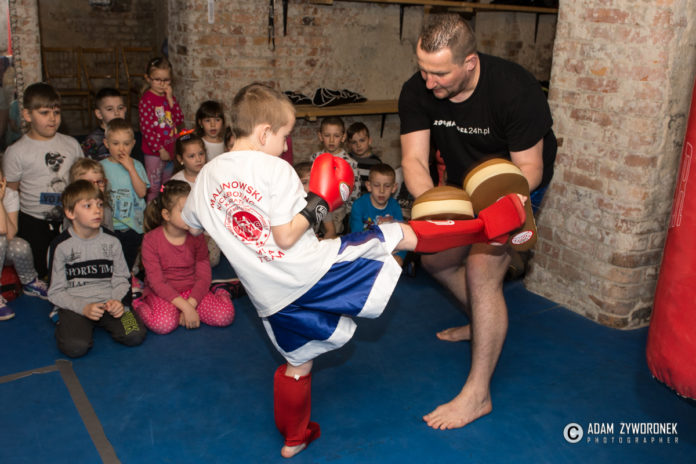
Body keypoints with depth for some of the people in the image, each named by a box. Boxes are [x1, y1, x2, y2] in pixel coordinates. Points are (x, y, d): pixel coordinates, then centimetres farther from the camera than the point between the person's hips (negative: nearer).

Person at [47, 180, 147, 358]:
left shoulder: (111, 241, 5)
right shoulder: (61, 246, -3)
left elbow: (120, 280, 6)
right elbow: (56, 291, -2)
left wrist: (119, 301, -16)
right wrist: (84, 308, -17)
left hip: (109, 301, 2)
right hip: (75, 305, -2)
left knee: (135, 336, -21)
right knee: (75, 347, -28)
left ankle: (102, 322, 9)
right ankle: (66, 323, 7)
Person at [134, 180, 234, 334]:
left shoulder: (196, 237, -2)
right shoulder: (151, 240, -11)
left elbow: (204, 276, -5)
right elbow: (156, 282, -16)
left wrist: (190, 304, -20)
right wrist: (184, 306, -25)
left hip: (192, 291, 2)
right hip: (161, 293, -2)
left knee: (225, 315, -23)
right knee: (164, 323, -34)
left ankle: (220, 294, 8)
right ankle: (139, 305, -5)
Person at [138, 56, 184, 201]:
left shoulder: (169, 97, 8)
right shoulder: (146, 100, -12)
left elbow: (179, 121, -1)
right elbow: (146, 128, -16)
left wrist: (170, 99, -9)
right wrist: (160, 149, -18)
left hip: (170, 150, 6)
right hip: (154, 152, -6)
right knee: (153, 189, 2)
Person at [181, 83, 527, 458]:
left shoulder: (207, 175, 5)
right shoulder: (275, 168, -14)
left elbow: (191, 225, 21)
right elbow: (286, 236, -18)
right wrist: (320, 203, -5)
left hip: (271, 299, 6)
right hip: (313, 271, -6)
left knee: (297, 362, 28)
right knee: (400, 234, 5)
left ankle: (294, 438, 45)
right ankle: (488, 224, 9)